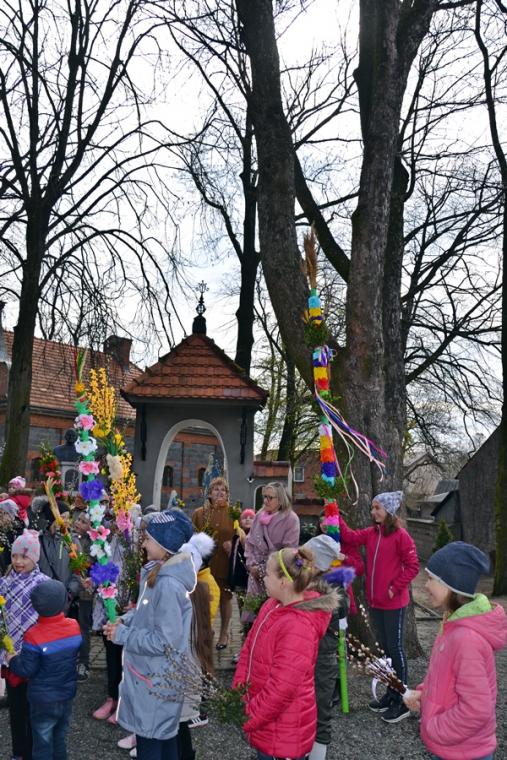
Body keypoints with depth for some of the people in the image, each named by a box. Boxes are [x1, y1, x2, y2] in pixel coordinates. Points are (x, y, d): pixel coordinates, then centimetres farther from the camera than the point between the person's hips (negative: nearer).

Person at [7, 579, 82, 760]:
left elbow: (26, 670, -17)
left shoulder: (34, 636, -24)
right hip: (67, 696, 4)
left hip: (44, 700, -4)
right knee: (59, 740, 22)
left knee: (43, 745, 12)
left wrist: (11, 660, 1)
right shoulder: (75, 626, -9)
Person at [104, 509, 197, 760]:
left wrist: (121, 635, -18)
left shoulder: (169, 585, -29)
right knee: (165, 738, 23)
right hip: (156, 676, 9)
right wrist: (125, 620, -3)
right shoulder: (157, 573, 2)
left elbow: (165, 641, -27)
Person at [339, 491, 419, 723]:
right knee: (384, 648, 16)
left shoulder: (400, 535, -14)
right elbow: (351, 536, -2)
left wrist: (396, 588, -15)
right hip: (375, 601, 7)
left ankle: (402, 701, 13)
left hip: (394, 603, -7)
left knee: (396, 649, 2)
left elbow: (412, 566, -14)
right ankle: (391, 694, 30)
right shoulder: (371, 533, 7)